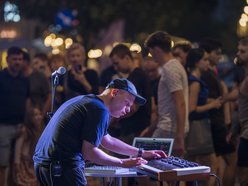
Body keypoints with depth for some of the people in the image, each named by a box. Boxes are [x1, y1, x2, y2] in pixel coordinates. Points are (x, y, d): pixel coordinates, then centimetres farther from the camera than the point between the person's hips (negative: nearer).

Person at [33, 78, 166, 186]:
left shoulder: (85, 100, 21)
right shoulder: (100, 110, -12)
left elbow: (108, 141, 30)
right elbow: (89, 152, -15)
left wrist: (141, 153, 31)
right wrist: (123, 163, -4)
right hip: (63, 167, -10)